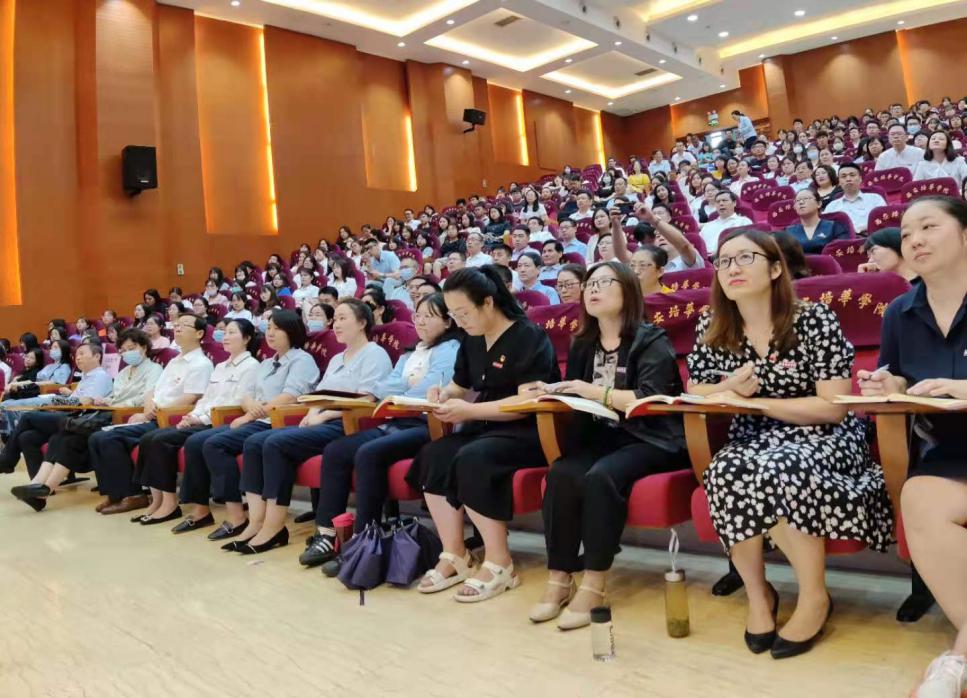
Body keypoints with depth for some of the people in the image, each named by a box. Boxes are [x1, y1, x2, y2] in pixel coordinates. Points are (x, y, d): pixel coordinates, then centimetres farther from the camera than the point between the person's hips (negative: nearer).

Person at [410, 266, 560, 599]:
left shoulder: (529, 337, -13)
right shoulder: (471, 341, 11)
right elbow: (461, 385, 21)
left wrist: (468, 411, -25)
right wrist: (442, 394, -3)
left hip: (528, 432, -7)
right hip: (485, 427, 7)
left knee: (471, 460, -33)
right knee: (433, 455, -19)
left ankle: (499, 563, -19)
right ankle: (454, 556, -11)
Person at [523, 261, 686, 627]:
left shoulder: (651, 341, -5)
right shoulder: (583, 345, 13)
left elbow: (650, 399, -19)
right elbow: (577, 400, 14)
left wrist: (595, 391, -20)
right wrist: (549, 392, -6)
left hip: (650, 441, -5)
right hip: (601, 438, 5)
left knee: (602, 476, -33)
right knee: (561, 472, -25)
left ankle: (594, 585, -23)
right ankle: (559, 577, -17)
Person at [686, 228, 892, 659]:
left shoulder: (815, 320, -11)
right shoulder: (711, 328, 1)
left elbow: (834, 408, -14)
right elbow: (694, 393, 7)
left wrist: (755, 401, -17)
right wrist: (728, 389, -16)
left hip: (823, 439, -3)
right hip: (753, 439, 3)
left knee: (780, 472, -34)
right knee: (728, 474, -30)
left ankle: (815, 596, -10)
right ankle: (758, 593, -8)